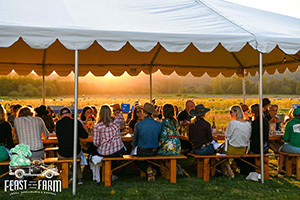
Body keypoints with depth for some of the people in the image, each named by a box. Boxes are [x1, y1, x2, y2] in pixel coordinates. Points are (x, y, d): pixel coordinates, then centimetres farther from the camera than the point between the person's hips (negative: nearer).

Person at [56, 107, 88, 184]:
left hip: (63, 155, 0)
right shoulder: (76, 122, -7)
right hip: (76, 153, 0)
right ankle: (80, 177, 28)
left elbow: (58, 136, 11)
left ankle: (69, 174, 19)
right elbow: (85, 135, 1)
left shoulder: (58, 123, -5)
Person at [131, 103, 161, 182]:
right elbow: (159, 139, 3)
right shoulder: (158, 124, -11)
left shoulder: (138, 125, -16)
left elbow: (135, 140, -2)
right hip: (154, 152, 3)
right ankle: (150, 168, 16)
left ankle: (148, 170, 4)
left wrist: (134, 145, 20)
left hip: (142, 151, -3)